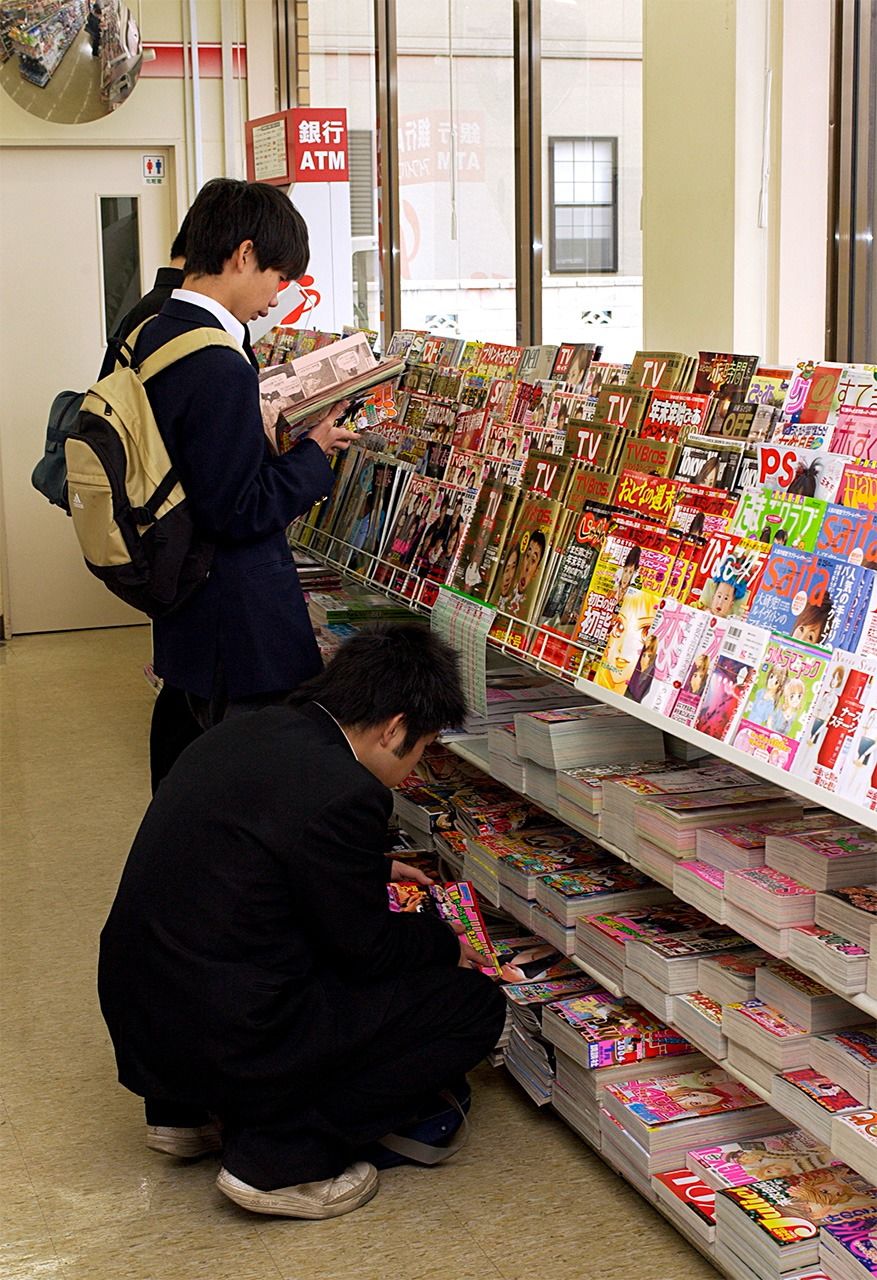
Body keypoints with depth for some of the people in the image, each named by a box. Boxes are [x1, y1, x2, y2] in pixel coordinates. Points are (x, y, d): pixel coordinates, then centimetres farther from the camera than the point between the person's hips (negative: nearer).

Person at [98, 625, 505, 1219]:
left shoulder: (247, 732, 5)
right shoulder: (342, 792, -21)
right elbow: (365, 946, -9)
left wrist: (374, 870, 32)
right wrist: (445, 941, 9)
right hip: (222, 1044, -9)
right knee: (475, 1003, -1)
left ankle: (182, 1113, 24)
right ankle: (279, 1159, -3)